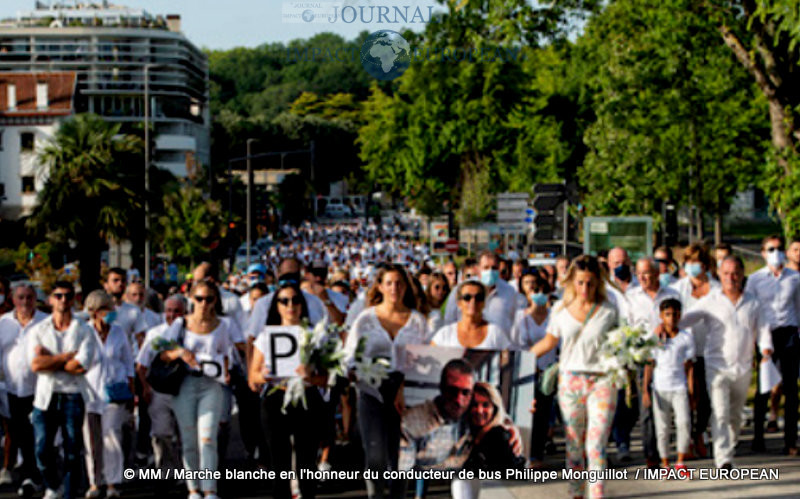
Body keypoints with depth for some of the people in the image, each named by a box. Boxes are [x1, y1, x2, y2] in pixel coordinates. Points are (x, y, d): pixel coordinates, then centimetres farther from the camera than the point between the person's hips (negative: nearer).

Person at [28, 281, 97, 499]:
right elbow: (35, 364, -8)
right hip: (45, 396, 1)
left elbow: (82, 366, -11)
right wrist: (68, 356, -10)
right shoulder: (38, 330, 6)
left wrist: (50, 361, -7)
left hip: (73, 397, -1)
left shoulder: (84, 331, 3)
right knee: (42, 450, 0)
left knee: (72, 452, 1)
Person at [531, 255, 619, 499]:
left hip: (601, 382, -2)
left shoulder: (608, 311, -2)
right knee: (573, 445, 9)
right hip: (569, 381, 2)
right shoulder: (561, 309, 4)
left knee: (596, 446, -9)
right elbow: (549, 341, 16)